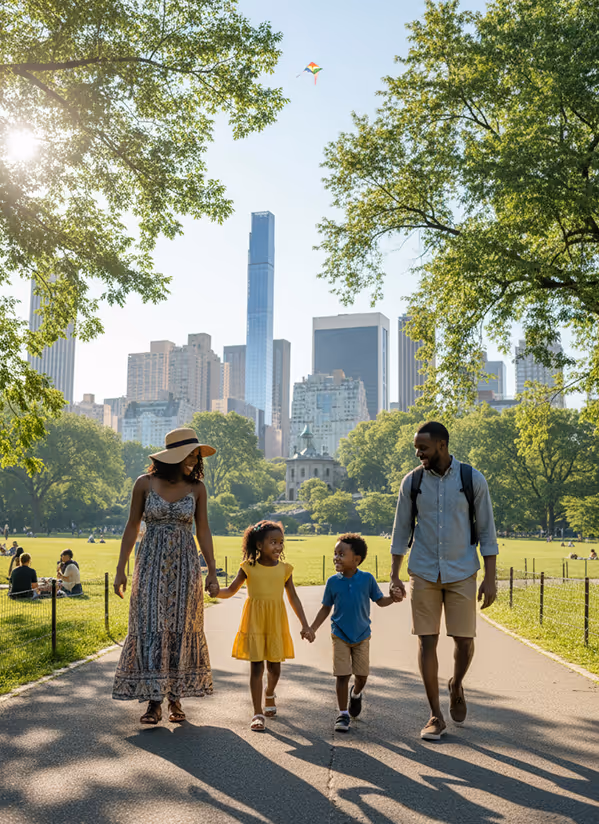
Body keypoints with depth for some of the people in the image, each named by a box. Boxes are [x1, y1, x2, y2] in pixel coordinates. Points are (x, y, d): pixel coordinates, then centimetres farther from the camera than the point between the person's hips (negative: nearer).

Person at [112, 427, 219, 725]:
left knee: (182, 630, 3)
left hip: (185, 566, 1)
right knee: (150, 628, -4)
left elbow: (203, 530, 5)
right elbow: (132, 527, 4)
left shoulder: (197, 487, 2)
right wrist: (121, 569, 1)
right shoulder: (145, 483, -1)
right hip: (152, 564, -1)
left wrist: (212, 572, 3)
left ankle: (175, 697, 16)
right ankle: (154, 701, 4)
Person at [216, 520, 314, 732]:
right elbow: (230, 591, 2)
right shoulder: (248, 567, -3)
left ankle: (269, 694, 41)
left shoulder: (284, 569, 2)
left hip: (276, 623, 2)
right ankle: (258, 713, 6)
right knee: (256, 666, -2)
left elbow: (293, 597, 9)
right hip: (254, 622, -2)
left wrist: (304, 625, 8)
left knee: (274, 666, 9)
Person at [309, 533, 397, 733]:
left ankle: (356, 694, 40)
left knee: (362, 674, 6)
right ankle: (343, 714, 8)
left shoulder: (367, 579, -9)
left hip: (362, 635, 1)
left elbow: (380, 600, 2)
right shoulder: (333, 581, -7)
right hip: (340, 635, 0)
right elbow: (326, 608, 4)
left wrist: (394, 597, -18)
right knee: (342, 675, -5)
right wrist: (313, 628, -1)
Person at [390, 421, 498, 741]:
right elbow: (401, 531, 6)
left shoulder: (472, 479, -4)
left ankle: (456, 686, 35)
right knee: (427, 641, 0)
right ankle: (436, 716, 11)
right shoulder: (412, 482, 0)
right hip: (424, 573, 1)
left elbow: (486, 531, -1)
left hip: (462, 573, -1)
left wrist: (490, 578, -5)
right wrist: (394, 576, 3)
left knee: (464, 640, 2)